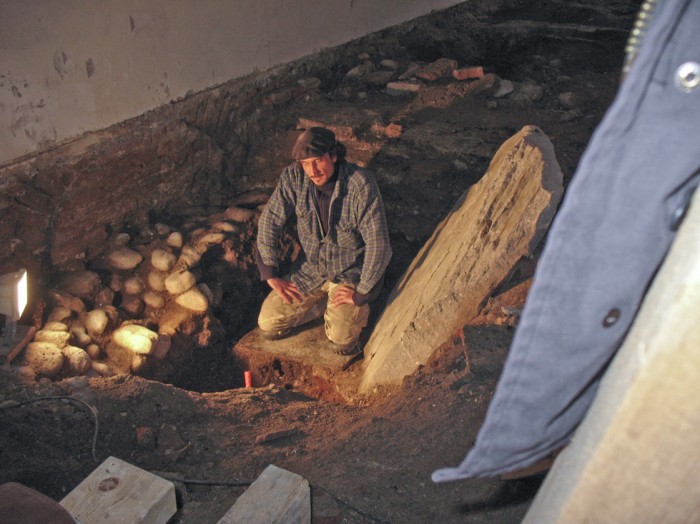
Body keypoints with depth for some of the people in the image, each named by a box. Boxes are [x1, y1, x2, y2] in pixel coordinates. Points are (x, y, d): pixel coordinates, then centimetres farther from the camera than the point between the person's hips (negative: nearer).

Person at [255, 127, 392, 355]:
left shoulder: (361, 184, -27)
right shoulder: (293, 176, -16)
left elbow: (378, 244, -26)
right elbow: (269, 221, -6)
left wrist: (361, 294, -21)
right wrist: (271, 275, -8)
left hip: (351, 274, -4)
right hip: (309, 269, 4)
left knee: (341, 342, -20)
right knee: (268, 326, -2)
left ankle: (357, 310, 14)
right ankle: (326, 301, 18)